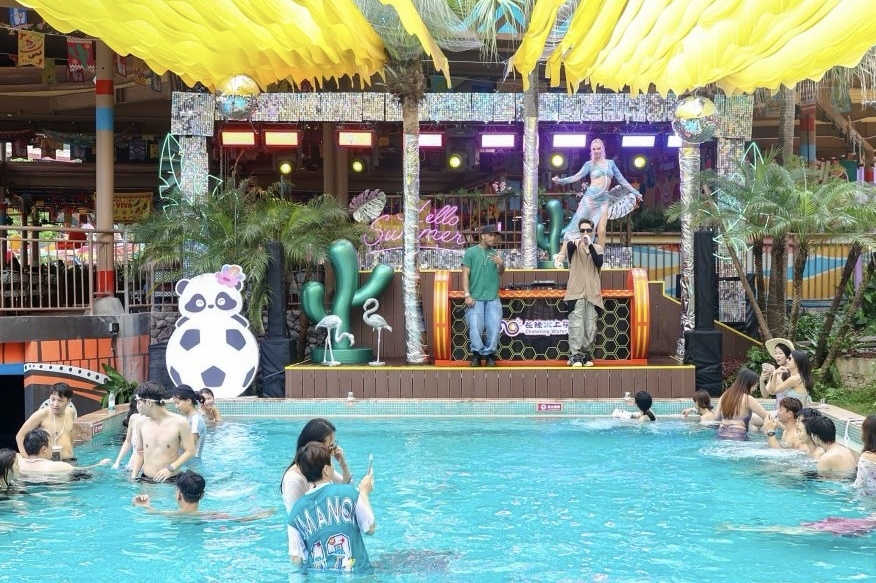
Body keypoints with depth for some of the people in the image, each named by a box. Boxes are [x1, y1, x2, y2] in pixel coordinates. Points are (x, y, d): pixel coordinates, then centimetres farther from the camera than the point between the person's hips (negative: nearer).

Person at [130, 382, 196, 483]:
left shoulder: (179, 422, -7)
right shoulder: (141, 423, 6)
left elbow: (190, 451, -4)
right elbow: (139, 452, 15)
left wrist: (171, 468, -16)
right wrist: (133, 476, 4)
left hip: (170, 481, -3)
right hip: (145, 479, 3)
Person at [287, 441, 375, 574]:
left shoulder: (297, 509, -3)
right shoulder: (348, 492, -10)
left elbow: (296, 559, -2)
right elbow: (370, 529, 2)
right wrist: (364, 492, 14)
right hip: (356, 573, -2)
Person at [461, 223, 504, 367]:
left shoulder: (495, 254, 16)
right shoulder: (471, 252, 3)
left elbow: (501, 273, 12)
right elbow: (465, 274, 0)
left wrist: (501, 264, -11)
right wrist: (467, 295, -8)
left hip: (493, 298, 3)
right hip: (475, 298, -3)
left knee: (494, 327, -8)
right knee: (475, 327, -13)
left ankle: (489, 353, 7)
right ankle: (477, 353, 6)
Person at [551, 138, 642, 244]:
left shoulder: (610, 163, 15)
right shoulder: (589, 164, 6)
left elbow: (621, 179, 18)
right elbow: (577, 176, -5)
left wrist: (635, 193, 18)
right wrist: (560, 180, -20)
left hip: (604, 199, 2)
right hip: (591, 196, -2)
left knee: (601, 231, -6)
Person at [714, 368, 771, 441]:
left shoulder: (725, 396, 12)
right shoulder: (748, 399, -5)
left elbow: (716, 417, 16)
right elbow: (766, 416, -2)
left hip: (721, 435, 7)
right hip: (737, 437, -7)